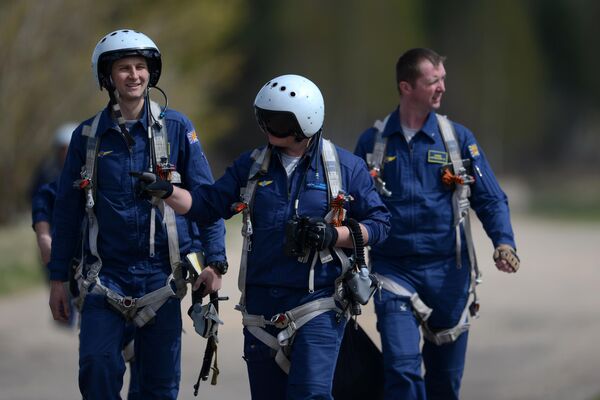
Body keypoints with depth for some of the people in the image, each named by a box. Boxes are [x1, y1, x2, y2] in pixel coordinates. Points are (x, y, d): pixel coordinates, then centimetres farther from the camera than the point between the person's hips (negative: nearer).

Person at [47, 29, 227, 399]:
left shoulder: (176, 128, 0)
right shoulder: (88, 136, 5)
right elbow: (67, 211, 10)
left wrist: (214, 261, -6)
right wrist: (58, 278, 8)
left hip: (161, 272, -1)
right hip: (106, 275, 1)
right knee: (97, 366, -16)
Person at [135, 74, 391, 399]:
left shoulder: (346, 167, 1)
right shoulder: (251, 166, 10)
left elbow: (378, 224, 1)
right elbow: (207, 205, 8)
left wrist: (333, 235, -14)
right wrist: (166, 191, -10)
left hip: (318, 307, -4)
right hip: (262, 308, 4)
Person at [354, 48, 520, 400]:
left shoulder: (458, 138, 3)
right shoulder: (373, 142, 4)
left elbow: (492, 200, 4)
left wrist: (504, 243, -14)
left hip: (447, 272, 1)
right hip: (394, 273, -1)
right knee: (402, 369, -16)